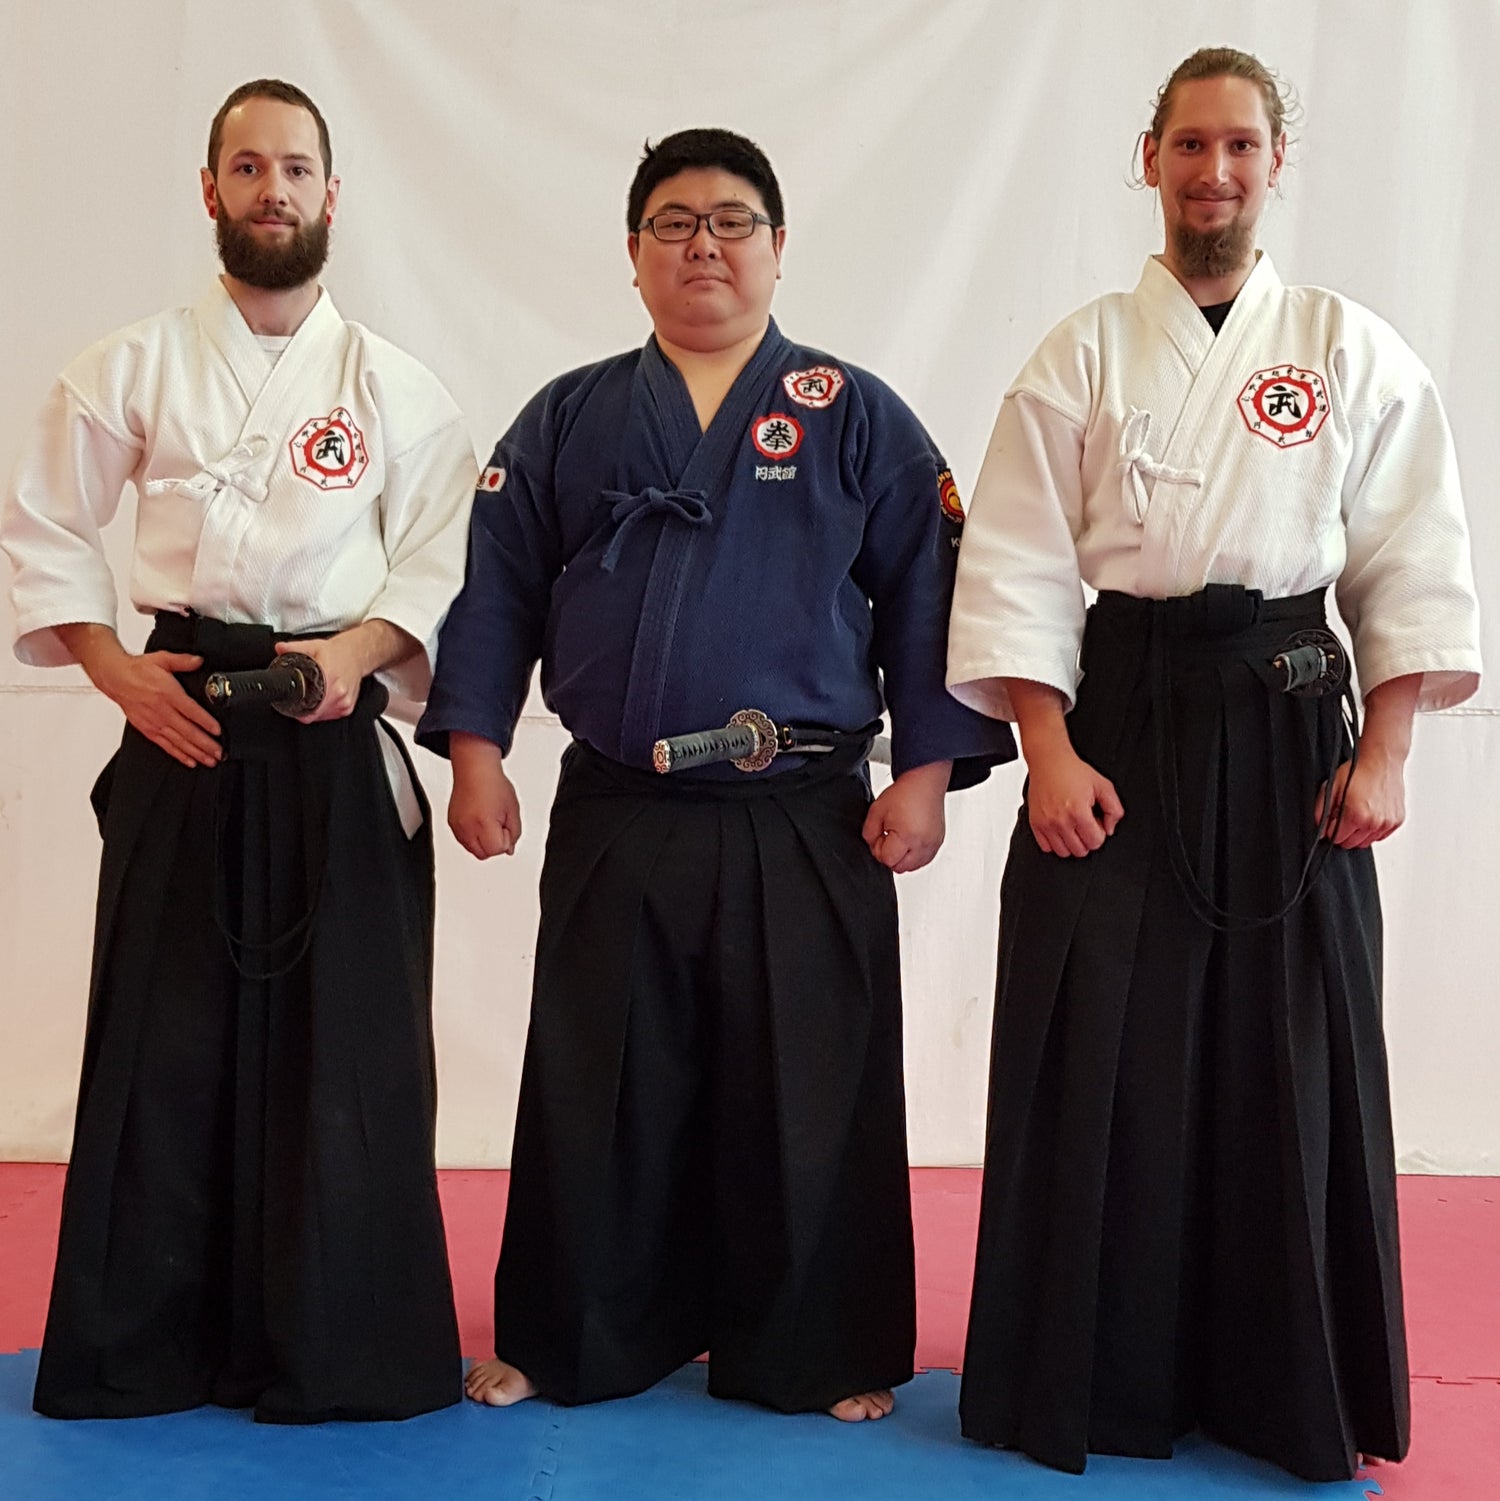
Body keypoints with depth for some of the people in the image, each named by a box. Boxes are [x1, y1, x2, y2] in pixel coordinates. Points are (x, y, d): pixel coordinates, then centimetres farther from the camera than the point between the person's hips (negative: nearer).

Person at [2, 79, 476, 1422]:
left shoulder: (395, 389, 6)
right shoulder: (135, 366, 6)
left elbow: (442, 562, 4)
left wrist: (359, 650, -13)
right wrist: (116, 669, -5)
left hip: (337, 744, 0)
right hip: (182, 726, 0)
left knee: (343, 1046, 1)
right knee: (166, 1041, 3)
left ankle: (334, 1351, 14)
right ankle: (146, 1349, 18)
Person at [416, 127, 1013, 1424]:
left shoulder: (856, 419, 4)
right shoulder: (568, 420, 9)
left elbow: (929, 598, 1)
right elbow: (499, 592, 9)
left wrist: (927, 771, -5)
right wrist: (477, 751, 1)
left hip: (806, 826, -1)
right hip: (614, 822, 2)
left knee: (805, 1100, 5)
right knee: (598, 1095, 10)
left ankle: (818, 1354, 23)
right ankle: (577, 1342, 28)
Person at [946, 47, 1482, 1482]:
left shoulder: (1352, 351, 6)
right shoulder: (1082, 354, 4)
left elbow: (1410, 565, 4)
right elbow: (1019, 568, -1)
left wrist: (1380, 756, -3)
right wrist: (1052, 755, -9)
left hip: (1290, 725, 1)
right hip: (1122, 724, 0)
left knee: (1292, 1064, 5)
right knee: (1098, 1059, 2)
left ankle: (1292, 1396, 23)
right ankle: (1088, 1383, 19)